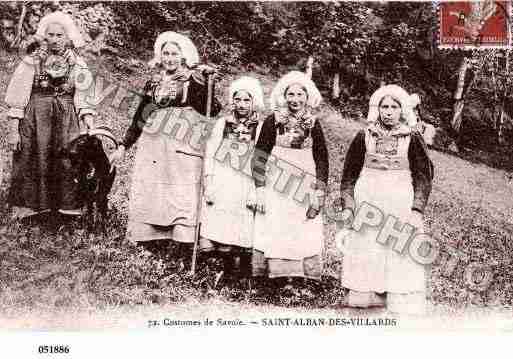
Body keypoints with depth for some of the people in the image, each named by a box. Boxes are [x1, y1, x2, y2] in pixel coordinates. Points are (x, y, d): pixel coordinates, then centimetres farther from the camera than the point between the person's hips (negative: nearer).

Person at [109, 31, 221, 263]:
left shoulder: (193, 80, 4)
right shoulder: (154, 83, 17)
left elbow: (212, 110, -9)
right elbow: (139, 117, 23)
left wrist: (204, 82, -21)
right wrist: (123, 146, 22)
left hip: (183, 148, -5)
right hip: (152, 147, 5)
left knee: (183, 196, -10)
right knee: (147, 193, 1)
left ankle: (185, 249, -10)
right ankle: (153, 244, 8)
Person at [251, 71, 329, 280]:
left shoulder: (313, 123, 4)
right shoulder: (273, 121, -2)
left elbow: (322, 159, 4)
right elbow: (261, 156, -2)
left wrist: (318, 195, -2)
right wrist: (260, 190, -7)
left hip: (303, 190, 2)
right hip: (276, 188, -1)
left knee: (305, 236, 0)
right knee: (275, 232, -2)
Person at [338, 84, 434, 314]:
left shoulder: (413, 139, 4)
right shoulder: (364, 137, 7)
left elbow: (424, 176, 2)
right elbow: (349, 173, 9)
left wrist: (417, 210, -9)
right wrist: (348, 207, 0)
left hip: (401, 208, -1)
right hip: (366, 207, 2)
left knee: (402, 259, -4)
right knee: (365, 259, 3)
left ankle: (405, 312, 2)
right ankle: (364, 302, 12)